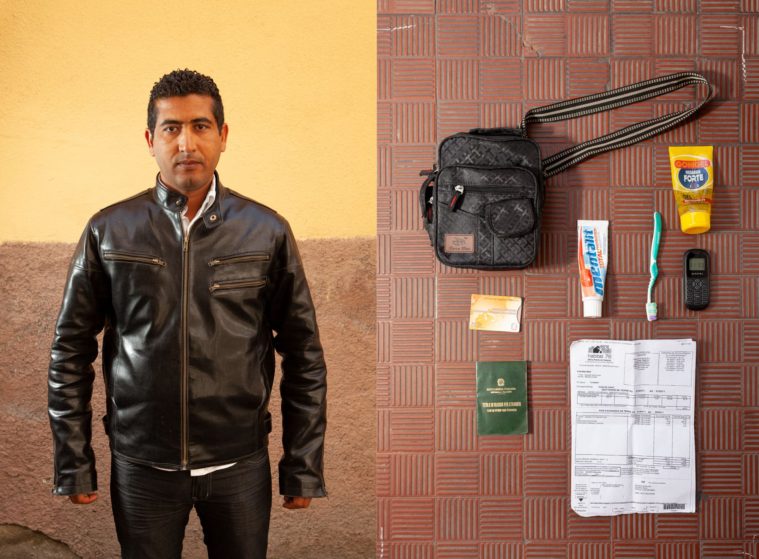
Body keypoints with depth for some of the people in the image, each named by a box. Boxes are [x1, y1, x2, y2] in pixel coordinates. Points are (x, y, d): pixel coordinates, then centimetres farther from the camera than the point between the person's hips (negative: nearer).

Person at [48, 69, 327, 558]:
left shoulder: (267, 232, -2)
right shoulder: (109, 232, -2)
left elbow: (304, 356, 1)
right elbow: (70, 352, 3)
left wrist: (303, 468, 1)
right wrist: (74, 464, 2)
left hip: (240, 464, 0)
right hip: (140, 464, 0)